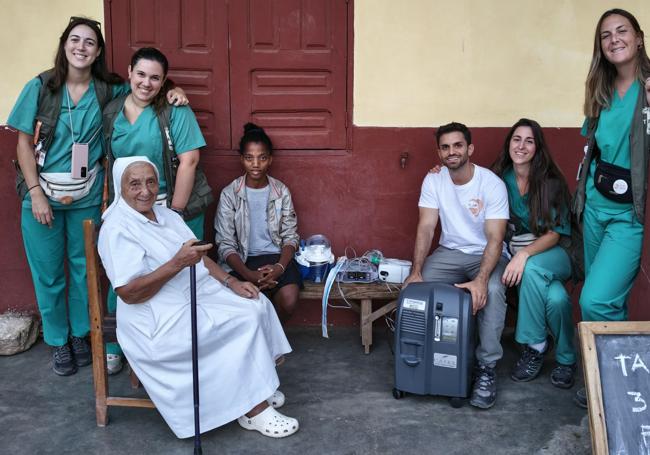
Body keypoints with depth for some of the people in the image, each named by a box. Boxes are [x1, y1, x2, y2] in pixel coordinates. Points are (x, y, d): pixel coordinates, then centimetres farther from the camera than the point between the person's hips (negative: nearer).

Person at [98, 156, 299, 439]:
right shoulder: (117, 229, -18)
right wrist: (177, 263, -31)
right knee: (245, 322, -17)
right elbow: (128, 293, -25)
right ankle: (253, 410, -4)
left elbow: (199, 257, 13)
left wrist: (231, 282, -2)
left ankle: (255, 385, 12)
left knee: (257, 304, -1)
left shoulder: (166, 215, 10)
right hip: (161, 319, -9)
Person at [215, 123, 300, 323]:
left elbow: (290, 236, 3)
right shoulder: (229, 194, -3)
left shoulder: (281, 191, 3)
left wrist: (280, 266, -17)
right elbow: (225, 244, -6)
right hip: (242, 260, -1)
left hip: (276, 256, 2)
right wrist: (249, 274, -21)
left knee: (289, 300, -26)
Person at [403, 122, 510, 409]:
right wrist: (416, 272, -24)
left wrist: (481, 280, -37)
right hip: (449, 252, 3)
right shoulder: (433, 181, -6)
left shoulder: (492, 184, -17)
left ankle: (486, 369, -20)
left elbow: (495, 239, -22)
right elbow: (426, 228, -11)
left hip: (486, 255, -3)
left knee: (492, 291, -34)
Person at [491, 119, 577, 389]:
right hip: (516, 253, 1)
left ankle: (535, 345, -19)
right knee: (555, 297, -30)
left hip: (551, 254, -1)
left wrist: (524, 254, -29)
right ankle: (565, 358, -6)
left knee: (532, 268, -36)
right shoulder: (499, 179, 1)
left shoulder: (551, 182, -7)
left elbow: (554, 234, -11)